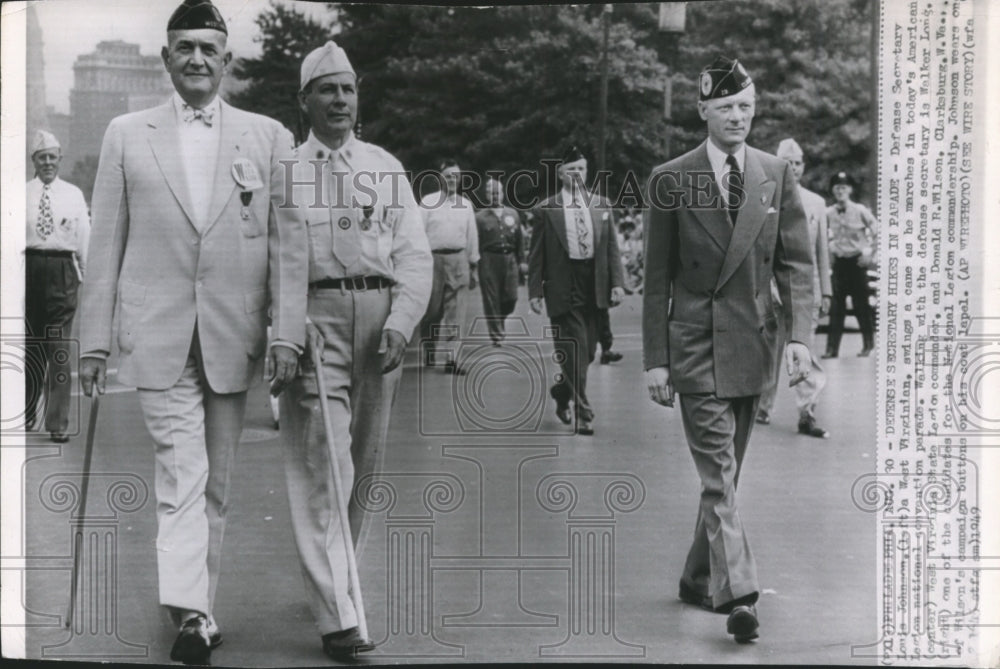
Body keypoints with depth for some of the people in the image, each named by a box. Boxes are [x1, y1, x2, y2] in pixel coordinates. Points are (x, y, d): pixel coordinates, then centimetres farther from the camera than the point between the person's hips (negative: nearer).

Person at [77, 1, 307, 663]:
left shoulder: (269, 138, 6)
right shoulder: (127, 135, 7)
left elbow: (289, 243, 3)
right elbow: (106, 244, 7)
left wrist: (287, 334, -5)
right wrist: (94, 339, 3)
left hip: (233, 335, 1)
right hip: (158, 332, -1)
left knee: (216, 482, 9)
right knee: (181, 475, -10)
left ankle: (198, 608, 22)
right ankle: (192, 613, -13)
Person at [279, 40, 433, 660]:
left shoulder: (386, 167, 14)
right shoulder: (285, 167, 8)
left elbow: (415, 255, 7)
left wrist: (400, 325, -7)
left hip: (381, 319, 3)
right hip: (313, 317, -3)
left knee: (365, 463, 9)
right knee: (322, 464, -9)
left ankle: (333, 578, 27)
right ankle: (338, 614, -9)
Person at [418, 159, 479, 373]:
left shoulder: (466, 204, 13)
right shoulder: (428, 202, 4)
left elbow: (472, 236, 16)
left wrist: (473, 266, 16)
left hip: (458, 260, 2)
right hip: (433, 258, -2)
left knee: (455, 312, -5)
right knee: (431, 310, 4)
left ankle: (450, 358, -6)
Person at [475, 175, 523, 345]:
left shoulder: (513, 214, 12)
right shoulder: (480, 217, 2)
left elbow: (520, 240, 14)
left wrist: (521, 260, 9)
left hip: (510, 258, 3)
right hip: (489, 260, -3)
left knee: (511, 297, 0)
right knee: (491, 300, -2)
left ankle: (499, 319, 30)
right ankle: (496, 334, 5)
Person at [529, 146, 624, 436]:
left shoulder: (602, 205, 9)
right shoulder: (545, 210, 0)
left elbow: (612, 247, 8)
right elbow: (537, 255, 0)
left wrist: (617, 282, -1)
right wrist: (535, 290, -6)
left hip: (594, 286, 4)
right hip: (563, 289, -4)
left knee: (588, 350, 10)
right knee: (574, 352, -5)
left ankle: (563, 390, 36)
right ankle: (583, 412, 2)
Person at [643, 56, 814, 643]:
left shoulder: (777, 175, 6)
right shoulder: (671, 180, -2)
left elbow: (796, 263, 4)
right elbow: (657, 278, -1)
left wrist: (800, 335, -9)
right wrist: (655, 359, -4)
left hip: (752, 345, 4)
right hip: (695, 344, -4)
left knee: (724, 472, 13)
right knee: (719, 474, -10)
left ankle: (699, 577, 28)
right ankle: (738, 593, -12)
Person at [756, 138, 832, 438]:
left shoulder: (816, 203, 11)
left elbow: (822, 251, 13)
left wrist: (825, 292, 10)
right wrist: (765, 284, -13)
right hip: (773, 286, -2)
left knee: (805, 351, -1)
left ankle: (807, 414, -1)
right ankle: (762, 407, 20)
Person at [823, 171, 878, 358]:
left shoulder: (860, 211, -7)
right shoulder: (829, 213, 1)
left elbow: (877, 231, -1)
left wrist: (870, 253, -4)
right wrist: (828, 249, 4)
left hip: (857, 262, -2)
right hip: (839, 262, 3)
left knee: (861, 304, 2)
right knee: (836, 306, -2)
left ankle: (868, 345, 16)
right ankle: (832, 348, -1)